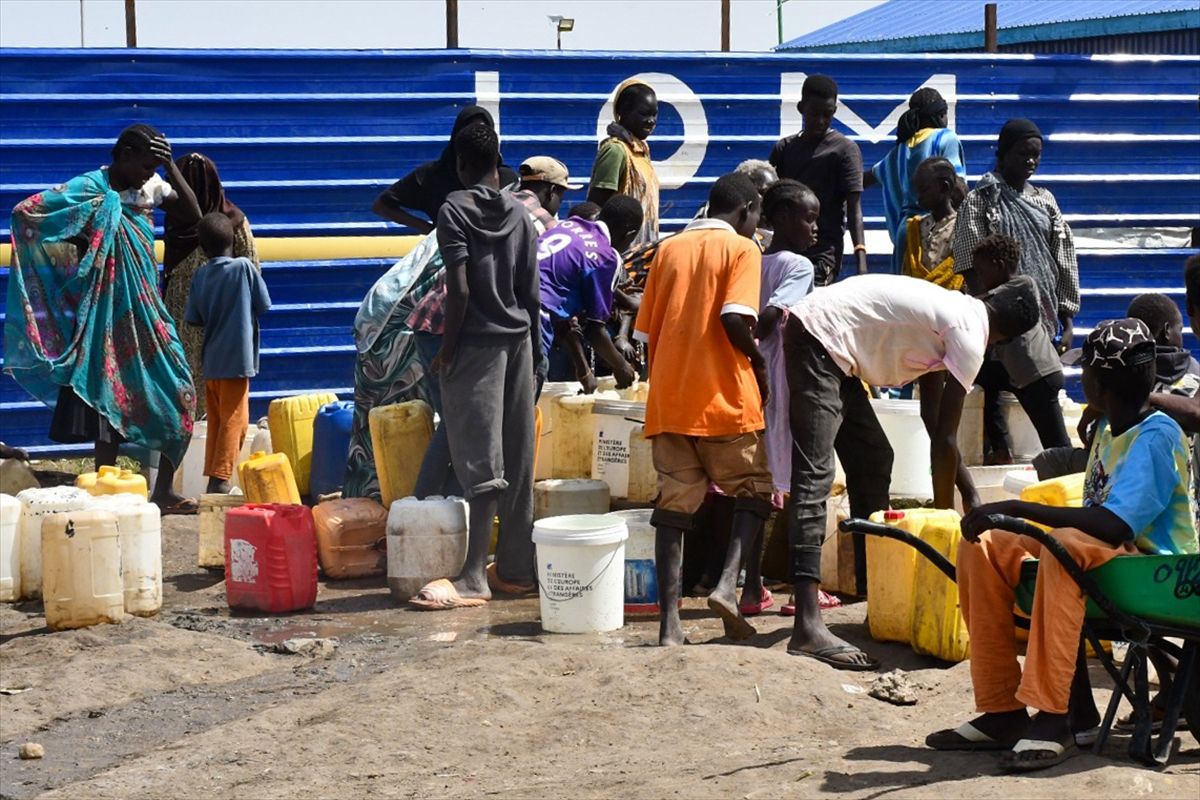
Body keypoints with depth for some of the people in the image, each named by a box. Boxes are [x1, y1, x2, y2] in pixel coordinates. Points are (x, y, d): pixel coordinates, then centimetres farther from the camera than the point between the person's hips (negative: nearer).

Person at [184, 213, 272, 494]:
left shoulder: (200, 275, 2)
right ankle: (220, 479, -6)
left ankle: (213, 478, 15)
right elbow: (264, 305, -3)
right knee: (234, 421, -2)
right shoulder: (244, 267, -8)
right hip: (237, 358, -5)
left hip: (210, 360, 5)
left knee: (215, 421, 13)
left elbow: (194, 319, 4)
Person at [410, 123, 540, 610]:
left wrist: (447, 349, -9)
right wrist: (534, 348, 16)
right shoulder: (520, 214, 8)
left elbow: (460, 288, -15)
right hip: (518, 341, 6)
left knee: (481, 463, -8)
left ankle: (473, 578, -8)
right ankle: (517, 568, 14)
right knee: (517, 460, 8)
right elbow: (531, 293, 8)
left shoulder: (455, 211, -8)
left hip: (477, 344, -6)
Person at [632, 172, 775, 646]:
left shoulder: (669, 249, 14)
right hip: (724, 397, -4)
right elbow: (735, 319, -16)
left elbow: (647, 330, 12)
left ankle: (670, 621, -3)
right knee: (754, 489, 13)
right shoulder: (742, 249, -1)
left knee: (674, 501, 5)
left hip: (668, 398, 4)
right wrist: (759, 362, 0)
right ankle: (728, 583, -9)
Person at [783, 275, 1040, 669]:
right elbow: (944, 438, -8)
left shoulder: (953, 310, 18)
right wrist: (944, 514, 2)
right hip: (819, 338, -11)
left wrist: (969, 493, 23)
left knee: (874, 460, 17)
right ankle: (808, 627, -26)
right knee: (814, 478, -18)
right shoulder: (971, 335, -9)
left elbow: (937, 424, 24)